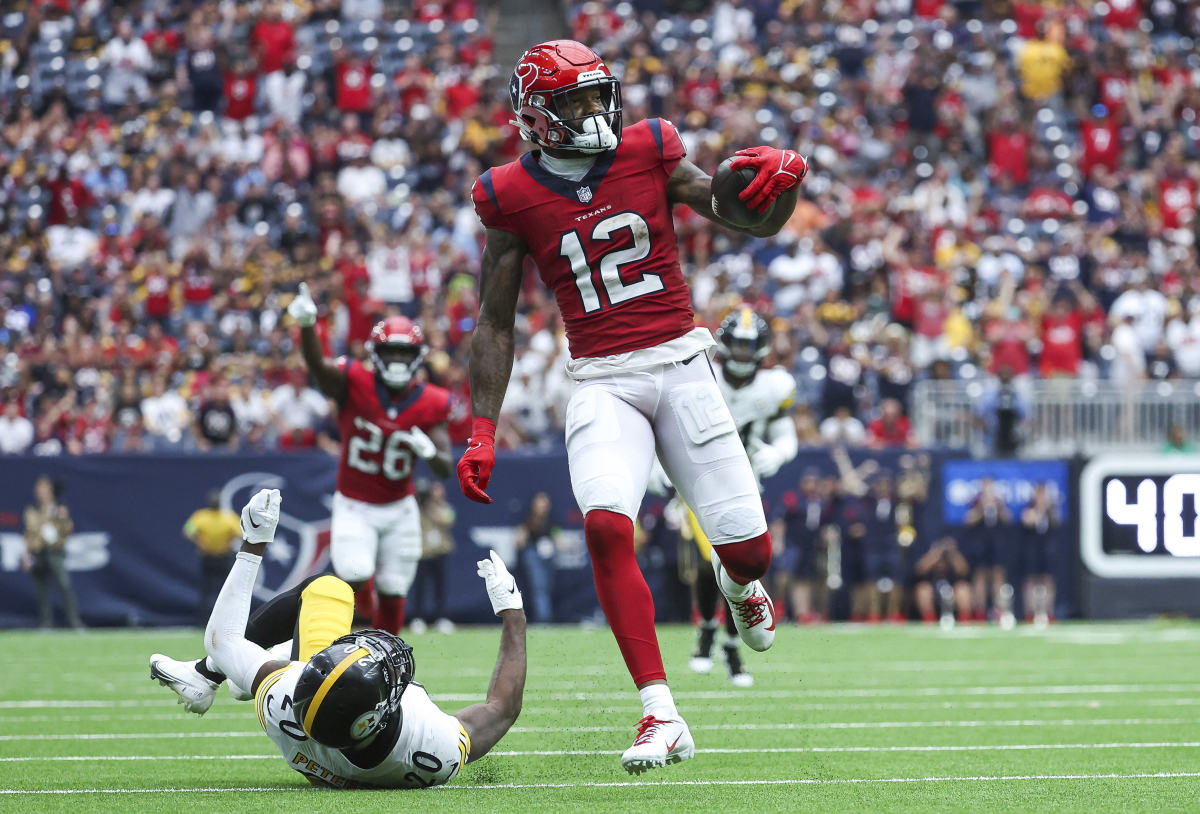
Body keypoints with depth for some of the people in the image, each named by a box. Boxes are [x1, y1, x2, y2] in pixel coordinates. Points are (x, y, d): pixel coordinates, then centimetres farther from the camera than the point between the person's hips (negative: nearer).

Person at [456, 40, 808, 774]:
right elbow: (496, 325, 7)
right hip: (602, 383, -1)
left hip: (680, 364, 1)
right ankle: (662, 717, -21)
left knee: (748, 547, -3)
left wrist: (786, 177, -20)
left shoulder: (650, 153, 2)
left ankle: (737, 577, 40)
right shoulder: (512, 197, 1)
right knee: (607, 527, -25)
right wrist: (482, 432, 2)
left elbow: (757, 223, 3)